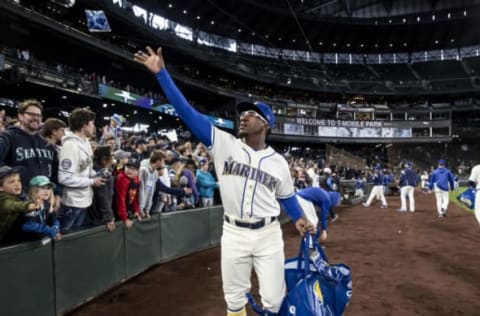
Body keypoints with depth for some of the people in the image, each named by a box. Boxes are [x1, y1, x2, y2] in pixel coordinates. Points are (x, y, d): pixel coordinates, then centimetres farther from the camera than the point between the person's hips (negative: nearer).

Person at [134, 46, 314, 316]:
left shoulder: (278, 161, 0)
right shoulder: (223, 144, -5)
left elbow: (287, 195, 14)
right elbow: (188, 112, -10)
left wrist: (299, 218, -2)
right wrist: (162, 72, -15)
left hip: (268, 235, 0)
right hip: (234, 234, 0)